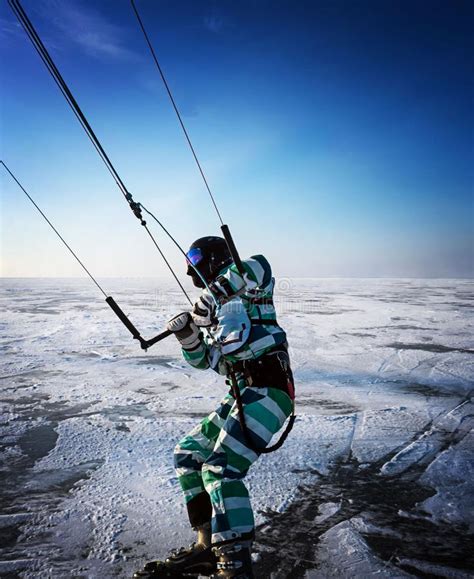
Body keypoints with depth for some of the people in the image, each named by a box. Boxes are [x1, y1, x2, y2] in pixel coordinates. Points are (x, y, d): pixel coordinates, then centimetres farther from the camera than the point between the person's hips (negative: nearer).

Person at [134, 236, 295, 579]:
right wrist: (188, 335, 1)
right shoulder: (218, 310, 24)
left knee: (220, 470, -20)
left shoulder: (247, 288, 0)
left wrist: (212, 295, -27)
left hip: (267, 389, -10)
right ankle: (209, 546, 16)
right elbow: (204, 360, 20)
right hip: (242, 394, 10)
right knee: (188, 454, 12)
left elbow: (260, 266, -25)